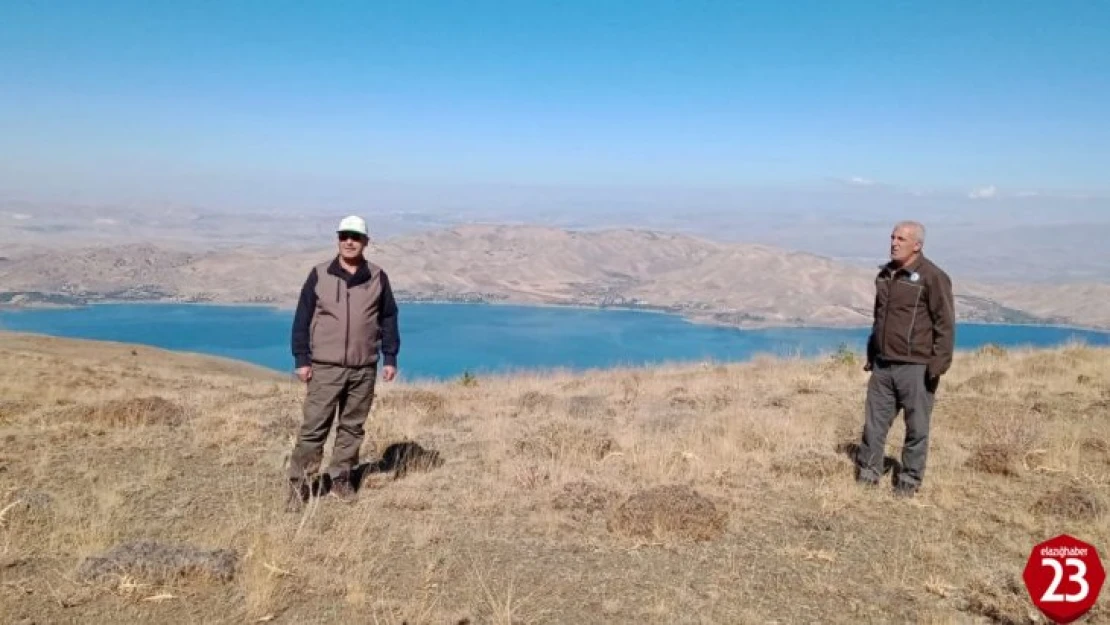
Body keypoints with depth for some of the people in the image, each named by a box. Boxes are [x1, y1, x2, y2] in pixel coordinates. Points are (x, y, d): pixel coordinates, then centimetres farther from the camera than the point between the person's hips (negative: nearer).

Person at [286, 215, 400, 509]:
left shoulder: (378, 277, 4)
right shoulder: (319, 275, 0)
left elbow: (389, 319, 9)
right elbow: (302, 319, 1)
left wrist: (390, 358, 4)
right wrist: (301, 359, -4)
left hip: (364, 369, 2)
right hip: (325, 367, -2)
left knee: (352, 428, 10)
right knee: (313, 428, -2)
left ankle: (341, 479, 23)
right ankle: (299, 485, 7)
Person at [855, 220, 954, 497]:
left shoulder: (932, 277, -9)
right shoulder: (885, 274, 12)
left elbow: (945, 323, -11)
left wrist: (939, 363, -17)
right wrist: (871, 355, 21)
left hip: (915, 367, -6)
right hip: (883, 365, 6)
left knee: (916, 427, 5)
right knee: (874, 422, 10)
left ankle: (909, 480, 17)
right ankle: (867, 474, 20)